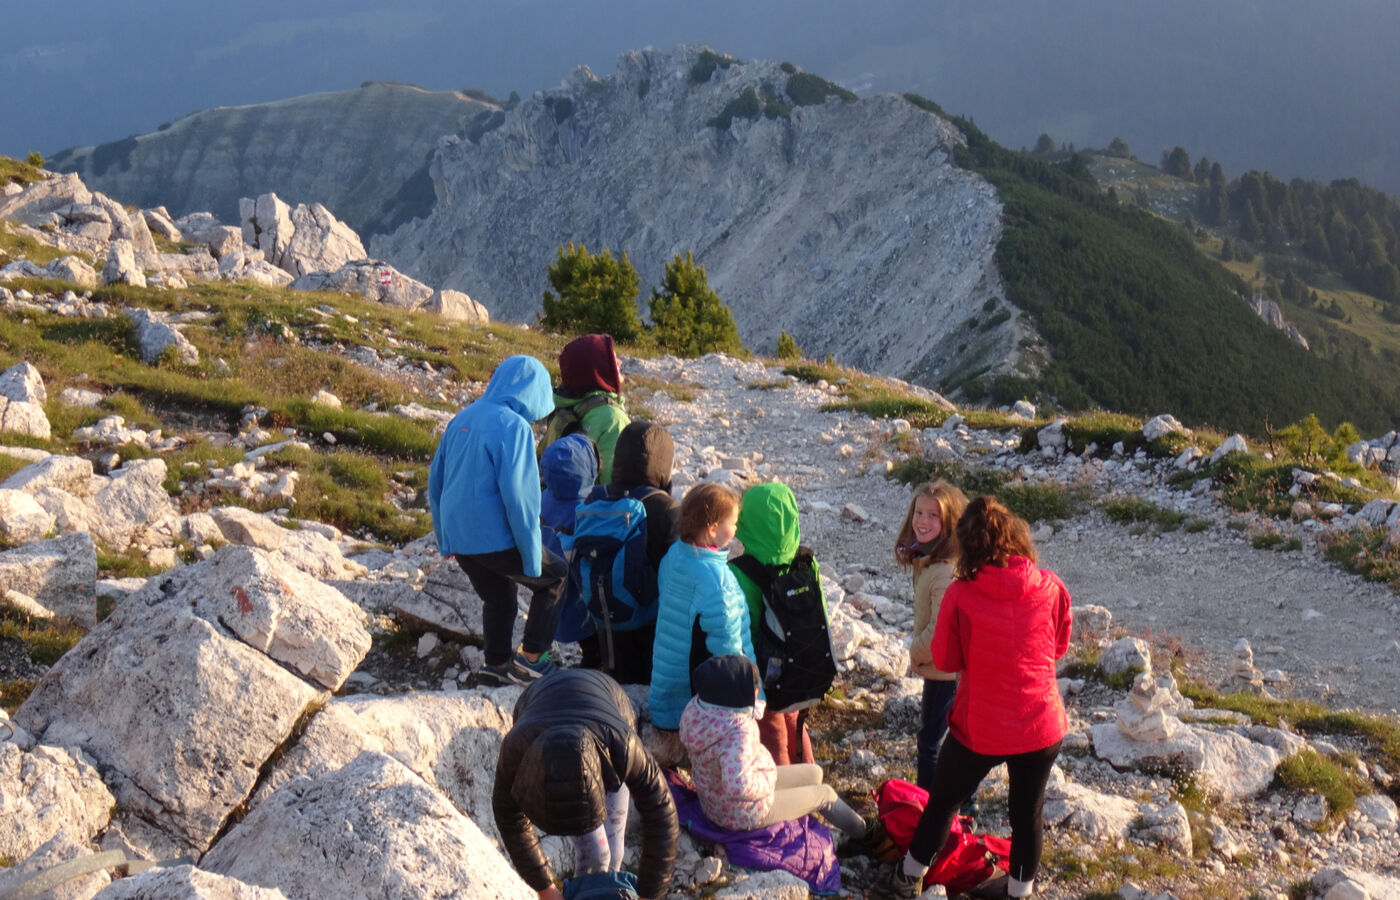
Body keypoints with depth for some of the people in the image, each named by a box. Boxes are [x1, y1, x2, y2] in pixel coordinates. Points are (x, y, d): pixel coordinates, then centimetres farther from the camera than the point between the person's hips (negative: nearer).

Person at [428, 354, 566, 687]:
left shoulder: (461, 419, 9)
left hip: (459, 540, 7)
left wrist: (445, 540, 24)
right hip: (495, 540, -7)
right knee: (555, 576, 12)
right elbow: (518, 495, -19)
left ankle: (497, 665, 36)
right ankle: (530, 659, 11)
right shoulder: (513, 426, -16)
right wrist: (532, 557, -13)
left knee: (498, 600, 25)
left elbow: (435, 481, 16)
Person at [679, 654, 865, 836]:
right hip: (744, 815, -9)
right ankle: (858, 830, 43)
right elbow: (739, 786, -49)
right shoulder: (737, 733, -41)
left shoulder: (696, 706, -13)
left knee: (814, 773, 22)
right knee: (824, 793, 14)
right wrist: (768, 780, -30)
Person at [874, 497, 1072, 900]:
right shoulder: (1051, 587, -11)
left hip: (979, 729, -1)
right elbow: (1060, 646, 6)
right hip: (1041, 727, 2)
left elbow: (945, 660, -4)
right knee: (1028, 813, 18)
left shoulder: (960, 596, -18)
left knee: (942, 801, 19)